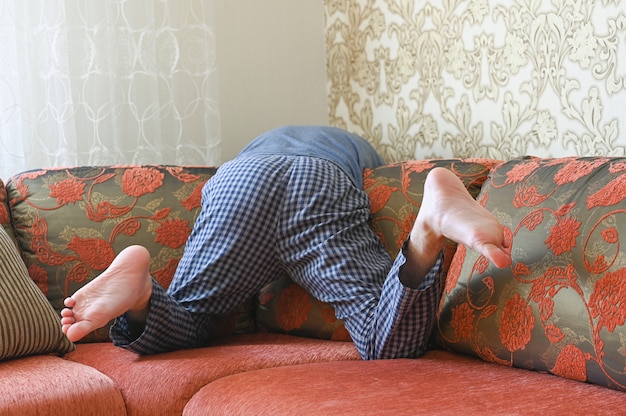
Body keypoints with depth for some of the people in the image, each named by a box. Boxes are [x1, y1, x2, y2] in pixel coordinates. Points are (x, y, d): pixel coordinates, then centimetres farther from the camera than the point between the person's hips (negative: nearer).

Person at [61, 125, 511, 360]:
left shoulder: (263, 140, 51)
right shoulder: (361, 149, 46)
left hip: (237, 178, 2)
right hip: (326, 183, -2)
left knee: (181, 327, 9)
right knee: (390, 343, -16)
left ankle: (141, 291, -27)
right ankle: (431, 218, -42)